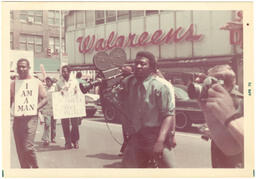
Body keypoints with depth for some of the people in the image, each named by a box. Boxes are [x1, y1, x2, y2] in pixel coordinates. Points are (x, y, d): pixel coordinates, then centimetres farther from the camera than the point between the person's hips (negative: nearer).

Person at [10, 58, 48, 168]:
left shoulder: (36, 82, 2)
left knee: (28, 147, -12)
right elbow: (9, 101, 17)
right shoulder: (13, 83, 12)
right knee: (20, 149, 7)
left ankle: (35, 167, 12)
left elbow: (44, 99, 0)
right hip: (17, 118, 4)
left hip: (31, 117, -4)